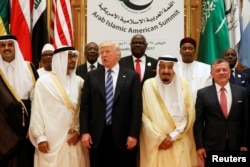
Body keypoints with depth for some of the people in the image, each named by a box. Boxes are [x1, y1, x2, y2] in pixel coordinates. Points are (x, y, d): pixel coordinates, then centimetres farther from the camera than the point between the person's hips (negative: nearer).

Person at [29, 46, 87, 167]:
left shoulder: (79, 82, 7)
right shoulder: (44, 81, -3)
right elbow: (37, 110, -4)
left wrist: (79, 130, -1)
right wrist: (40, 137, -7)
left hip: (72, 137, 3)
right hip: (51, 139, -3)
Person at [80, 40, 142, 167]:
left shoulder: (132, 76, 3)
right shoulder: (91, 76, 9)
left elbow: (136, 107, -2)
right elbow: (85, 106, 5)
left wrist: (133, 134, -9)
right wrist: (84, 132, -4)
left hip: (123, 135, -1)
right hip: (97, 136, 2)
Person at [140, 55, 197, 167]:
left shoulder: (183, 84, 2)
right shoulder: (149, 85, -3)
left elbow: (189, 115, 1)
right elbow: (144, 115, -4)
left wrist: (173, 136, -6)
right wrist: (160, 138, -9)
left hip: (179, 143, 2)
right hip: (155, 143, -1)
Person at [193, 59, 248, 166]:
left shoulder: (241, 92, 4)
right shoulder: (203, 93, -1)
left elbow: (245, 119, 6)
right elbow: (198, 122, -1)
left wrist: (245, 144, 3)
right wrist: (199, 146, -6)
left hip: (236, 145, 2)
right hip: (212, 145, -1)